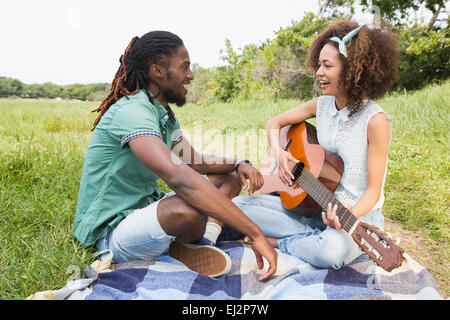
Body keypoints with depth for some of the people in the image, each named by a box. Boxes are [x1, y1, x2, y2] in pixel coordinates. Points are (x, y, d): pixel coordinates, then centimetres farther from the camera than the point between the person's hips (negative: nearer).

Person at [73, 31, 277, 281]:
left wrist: (238, 164, -5)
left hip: (146, 208, 10)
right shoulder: (132, 111, -25)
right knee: (189, 207, -41)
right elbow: (178, 176, -40)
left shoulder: (165, 114, 7)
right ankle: (182, 247, -6)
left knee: (230, 178, 8)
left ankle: (180, 243, -8)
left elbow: (194, 161, 15)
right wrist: (256, 233, -40)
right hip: (109, 233, -9)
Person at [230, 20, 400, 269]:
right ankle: (314, 236, -10)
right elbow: (275, 123, 12)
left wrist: (351, 215, -35)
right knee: (239, 204, -7)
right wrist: (278, 153, -7)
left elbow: (373, 188, -15)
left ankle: (277, 242, -11)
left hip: (358, 214, -5)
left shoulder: (375, 120, -17)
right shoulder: (322, 105, 1)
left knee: (332, 249, -42)